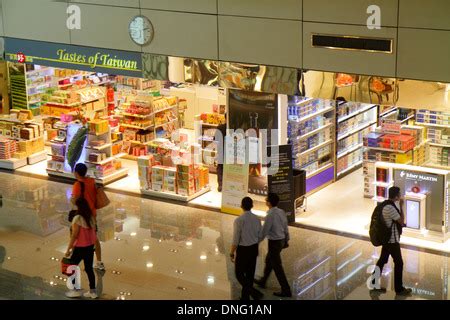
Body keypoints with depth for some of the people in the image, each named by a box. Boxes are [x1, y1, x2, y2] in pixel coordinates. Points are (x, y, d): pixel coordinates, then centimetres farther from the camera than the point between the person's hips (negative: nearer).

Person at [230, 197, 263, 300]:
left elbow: (235, 239, -17)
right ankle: (245, 297, 26)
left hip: (243, 250, -6)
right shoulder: (257, 219, -2)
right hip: (254, 249, 6)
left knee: (239, 273, 7)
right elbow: (259, 237, 8)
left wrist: (232, 253, -5)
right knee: (250, 274, 16)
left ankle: (254, 293, -7)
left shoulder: (239, 220, -20)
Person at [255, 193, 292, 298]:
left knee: (277, 267, 3)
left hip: (274, 243, -9)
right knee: (268, 261, 27)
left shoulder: (270, 215, -27)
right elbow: (286, 228, 9)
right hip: (281, 241, 9)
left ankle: (286, 291, 8)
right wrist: (287, 240, 21)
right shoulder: (282, 212, -1)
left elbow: (264, 231, -21)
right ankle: (262, 282, 45)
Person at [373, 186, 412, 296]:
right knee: (398, 263, 1)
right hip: (392, 240, -10)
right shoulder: (391, 208, -25)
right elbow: (401, 221, -18)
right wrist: (401, 206, -16)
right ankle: (399, 289, 10)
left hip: (386, 239, 10)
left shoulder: (385, 205, 7)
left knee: (382, 260, 16)